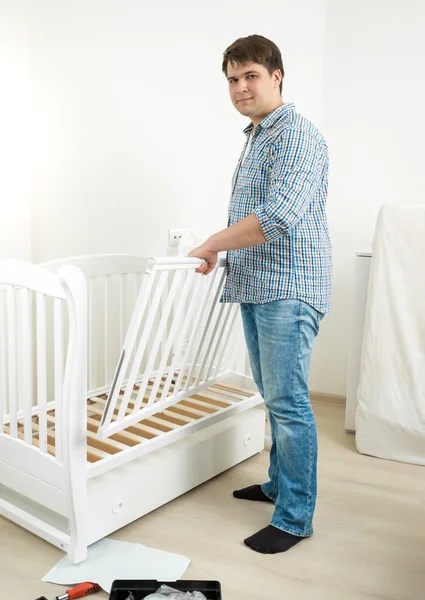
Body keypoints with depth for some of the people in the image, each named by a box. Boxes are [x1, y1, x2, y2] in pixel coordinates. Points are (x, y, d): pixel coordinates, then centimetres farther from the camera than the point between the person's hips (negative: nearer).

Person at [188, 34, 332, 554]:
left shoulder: (297, 136, -12)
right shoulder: (255, 137, 20)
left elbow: (277, 216, -26)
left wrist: (213, 244, -16)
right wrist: (223, 252, 18)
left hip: (288, 291, -10)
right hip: (255, 288, 10)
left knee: (287, 402, -4)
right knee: (273, 396, 17)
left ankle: (295, 516, 9)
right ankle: (280, 484, 33)